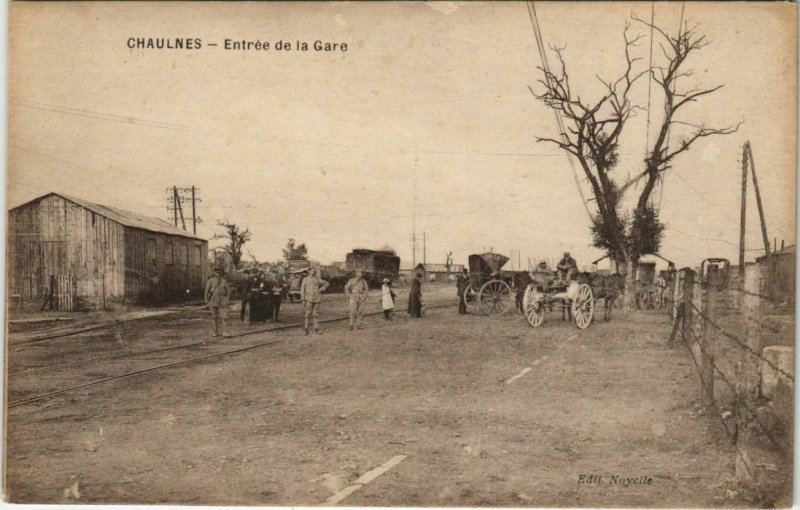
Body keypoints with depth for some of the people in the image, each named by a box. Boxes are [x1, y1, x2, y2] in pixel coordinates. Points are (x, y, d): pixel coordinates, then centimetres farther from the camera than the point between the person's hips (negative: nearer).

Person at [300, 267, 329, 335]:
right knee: (308, 313, -7)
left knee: (316, 314, 3)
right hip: (309, 299, -3)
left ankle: (316, 329, 6)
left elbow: (326, 283, 21)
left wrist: (322, 289, 4)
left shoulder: (317, 279, 10)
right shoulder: (305, 279, 3)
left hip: (317, 299, 3)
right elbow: (302, 290, 0)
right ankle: (306, 329, -1)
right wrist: (303, 300, -8)